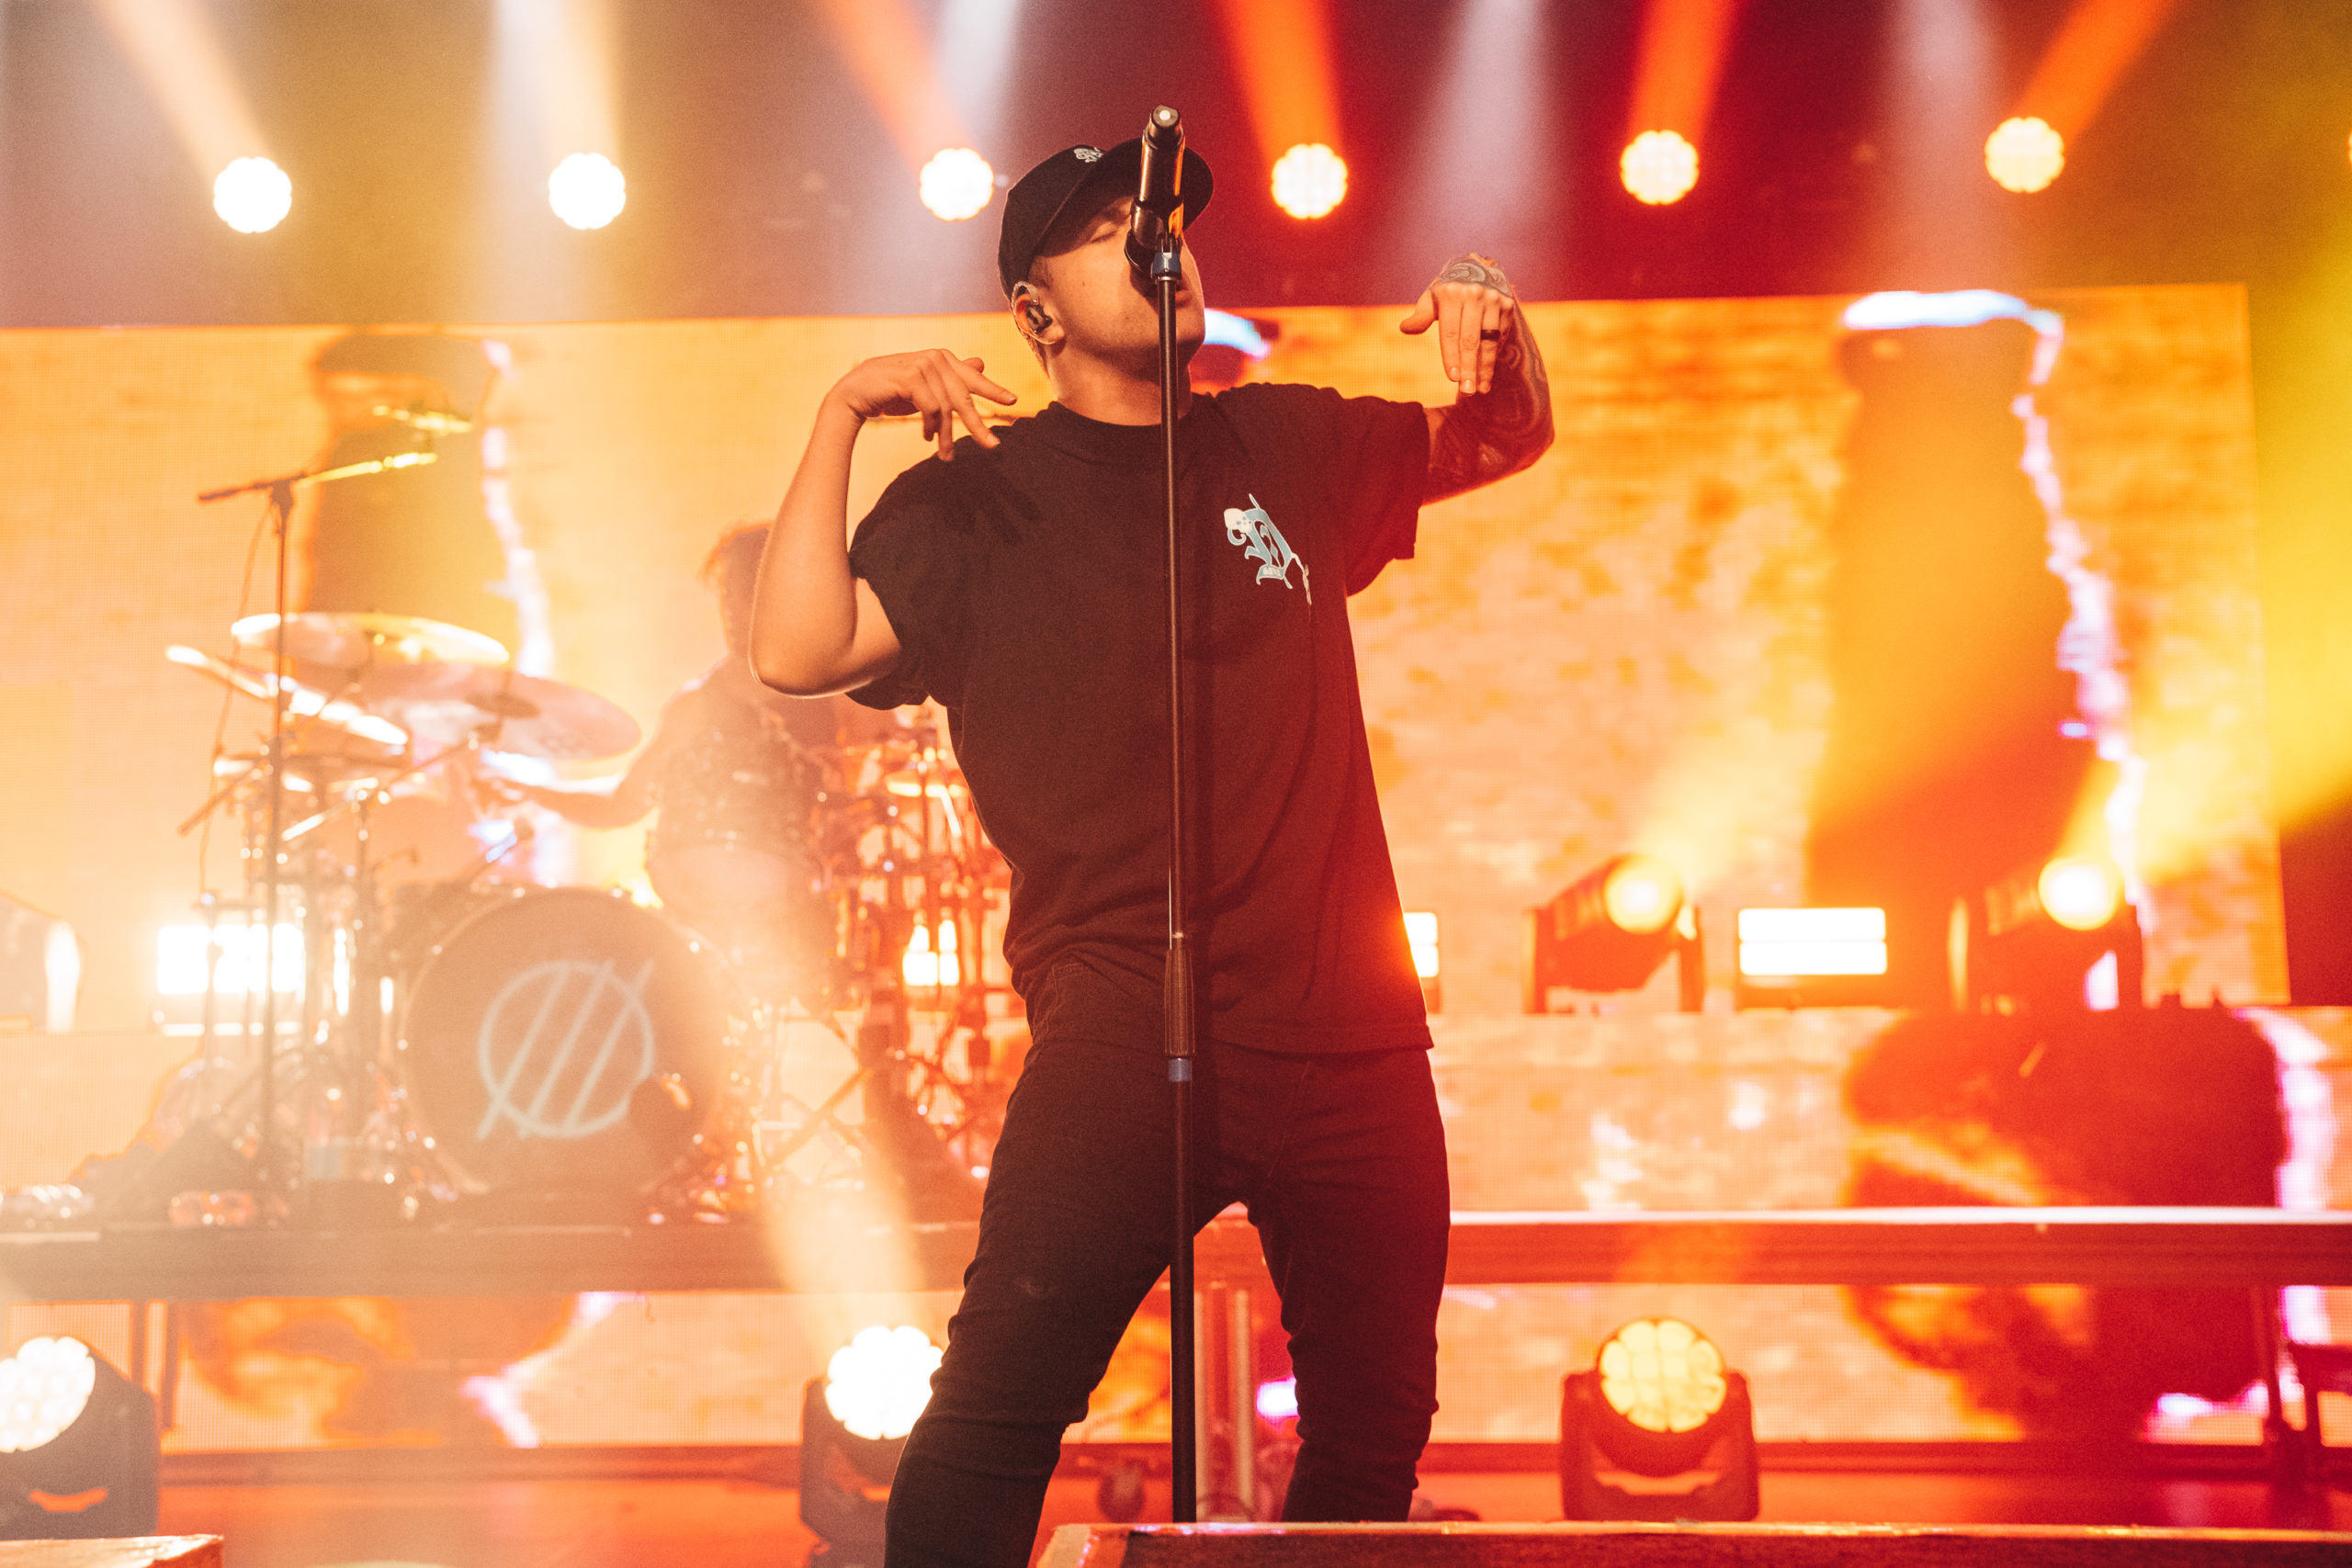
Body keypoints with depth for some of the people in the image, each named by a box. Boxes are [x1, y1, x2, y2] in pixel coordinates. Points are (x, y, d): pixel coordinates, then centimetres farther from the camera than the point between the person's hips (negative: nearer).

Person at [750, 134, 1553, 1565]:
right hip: (1130, 1030, -4)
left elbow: (1511, 438, 27)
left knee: (1375, 1440, 12)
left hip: (1352, 1033, 5)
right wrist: (839, 416, -14)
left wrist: (1501, 330, 6)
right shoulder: (977, 498, 2)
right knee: (997, 1399, -18)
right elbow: (798, 653, -11)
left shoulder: (1286, 449, 15)